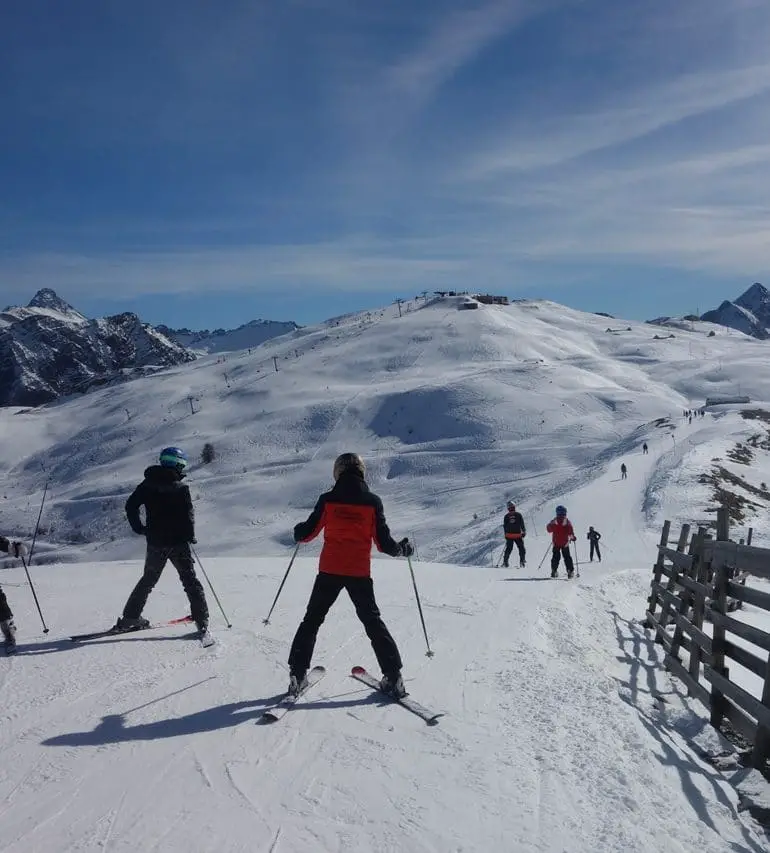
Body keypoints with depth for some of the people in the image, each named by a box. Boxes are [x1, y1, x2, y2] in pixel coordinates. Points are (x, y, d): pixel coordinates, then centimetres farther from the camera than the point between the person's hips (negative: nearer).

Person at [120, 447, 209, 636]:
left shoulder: (147, 484, 4)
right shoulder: (180, 487, -11)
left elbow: (130, 505, 4)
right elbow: (188, 514, -14)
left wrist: (139, 528, 12)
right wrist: (191, 536, 1)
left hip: (155, 542, 4)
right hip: (178, 542, -4)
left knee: (148, 580, 20)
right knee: (190, 580, 5)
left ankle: (130, 617, 21)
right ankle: (201, 619, -2)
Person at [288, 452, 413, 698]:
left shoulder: (328, 500, -3)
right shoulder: (372, 502, -3)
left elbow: (308, 532, 3)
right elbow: (384, 542, -3)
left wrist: (298, 532, 26)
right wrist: (402, 549, 17)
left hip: (329, 570, 0)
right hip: (359, 572, 0)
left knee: (312, 620, 14)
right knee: (373, 622, 14)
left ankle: (297, 675, 11)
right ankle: (393, 677, 11)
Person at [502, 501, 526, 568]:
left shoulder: (506, 516, 3)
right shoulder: (518, 515, -4)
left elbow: (504, 526, 7)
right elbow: (522, 525, -4)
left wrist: (506, 534, 17)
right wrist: (524, 532, 8)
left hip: (509, 535, 3)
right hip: (518, 535, -2)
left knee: (508, 549, 12)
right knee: (521, 548, 8)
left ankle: (505, 562, 7)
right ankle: (522, 562, -1)